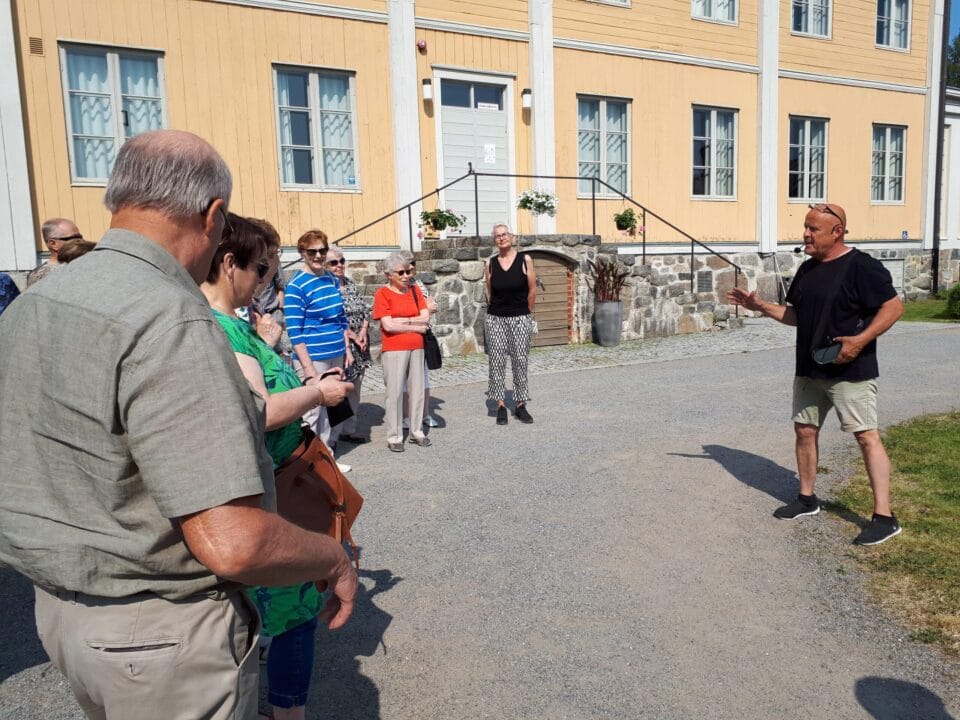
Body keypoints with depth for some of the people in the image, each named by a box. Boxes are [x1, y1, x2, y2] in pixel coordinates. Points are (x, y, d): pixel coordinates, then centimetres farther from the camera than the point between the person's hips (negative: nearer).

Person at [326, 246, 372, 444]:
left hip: (359, 347, 7)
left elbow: (365, 311, 13)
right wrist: (353, 336, -14)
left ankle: (349, 430, 24)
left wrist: (363, 332, -4)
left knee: (354, 390, 12)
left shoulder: (352, 285, 13)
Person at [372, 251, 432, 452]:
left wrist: (402, 320, -13)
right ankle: (394, 436, 9)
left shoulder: (414, 290, 10)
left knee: (417, 389, 10)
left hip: (416, 348, 5)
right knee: (395, 392, -1)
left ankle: (416, 431, 22)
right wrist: (416, 326, -8)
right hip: (394, 350, -5)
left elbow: (426, 318, 1)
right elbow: (388, 325, -15)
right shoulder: (382, 293, -5)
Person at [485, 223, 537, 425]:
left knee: (520, 361, 3)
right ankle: (500, 406, 8)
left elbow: (532, 291, 3)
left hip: (521, 318, -1)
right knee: (497, 362, 0)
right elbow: (490, 293, 12)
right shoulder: (490, 264, 3)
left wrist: (525, 314, 9)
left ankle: (521, 405, 12)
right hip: (495, 319, 1)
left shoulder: (525, 260, -2)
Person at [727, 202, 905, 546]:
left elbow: (894, 307, -14)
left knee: (867, 436, -6)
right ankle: (807, 498, 28)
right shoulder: (808, 269, 11)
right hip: (809, 370, 8)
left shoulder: (861, 266, -12)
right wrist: (761, 306, 7)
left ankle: (884, 517, -1)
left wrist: (861, 339, -24)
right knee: (805, 430, 12)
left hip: (850, 371, -8)